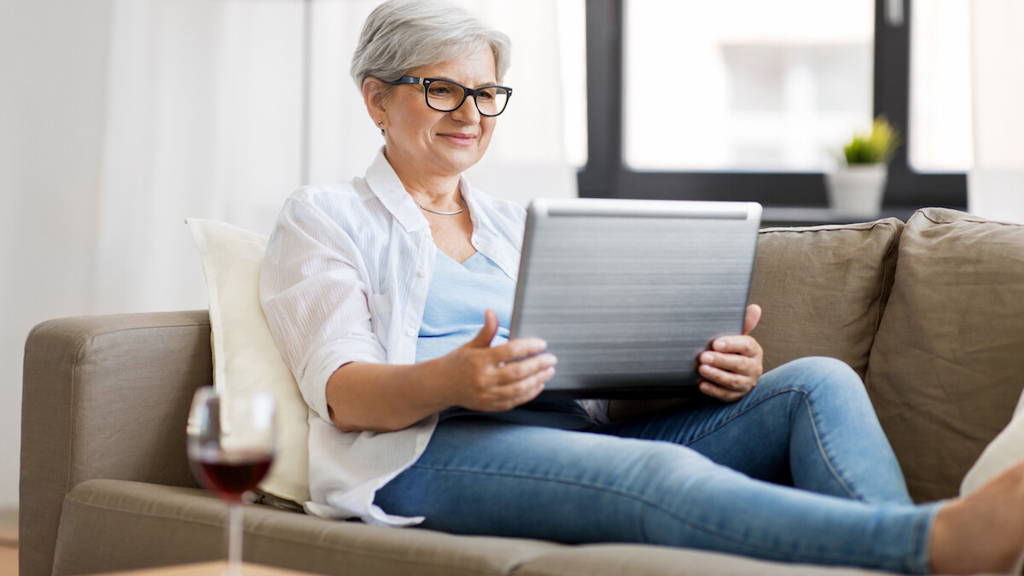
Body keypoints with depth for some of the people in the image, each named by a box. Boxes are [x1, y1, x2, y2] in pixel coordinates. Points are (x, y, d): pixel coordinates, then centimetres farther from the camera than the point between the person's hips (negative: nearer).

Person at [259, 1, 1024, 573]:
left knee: (816, 383, -17)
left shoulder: (515, 224, 30)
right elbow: (342, 390, -3)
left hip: (583, 431, 6)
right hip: (435, 451, -6)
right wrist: (451, 381, -26)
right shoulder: (322, 220, 14)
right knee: (660, 472, -38)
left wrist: (710, 370, -4)